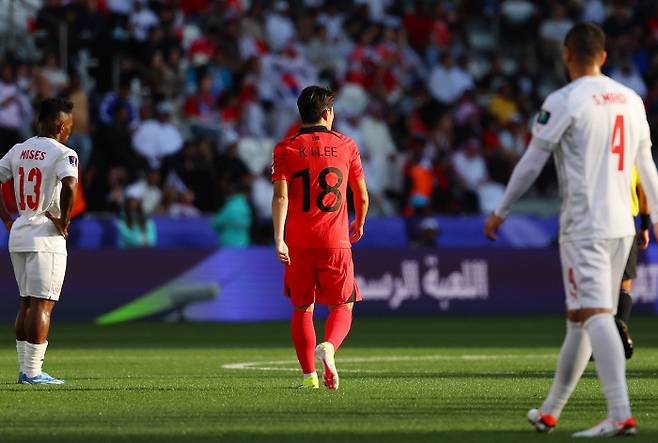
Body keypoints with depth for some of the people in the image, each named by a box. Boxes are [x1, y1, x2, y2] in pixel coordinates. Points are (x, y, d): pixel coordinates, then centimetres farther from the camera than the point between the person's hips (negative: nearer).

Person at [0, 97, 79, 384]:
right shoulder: (63, 154, -11)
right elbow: (70, 185, -29)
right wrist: (64, 221, -17)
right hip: (46, 237, -7)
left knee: (27, 303, 15)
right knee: (42, 304, -5)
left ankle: (24, 369, 16)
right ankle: (33, 372, -7)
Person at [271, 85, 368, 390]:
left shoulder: (286, 149, 2)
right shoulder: (346, 146, 4)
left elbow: (281, 196, -10)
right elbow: (361, 196, 10)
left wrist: (279, 239, -15)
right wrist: (359, 225, 29)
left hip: (298, 242, 1)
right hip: (335, 240, -1)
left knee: (302, 308, 12)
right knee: (343, 306, 8)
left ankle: (309, 375, 9)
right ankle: (328, 348, -21)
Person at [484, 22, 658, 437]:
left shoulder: (565, 101, -8)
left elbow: (531, 163, -5)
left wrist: (501, 212, 5)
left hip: (584, 227, -7)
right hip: (622, 226, 7)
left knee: (594, 315, -14)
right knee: (579, 319, 14)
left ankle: (621, 414, -26)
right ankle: (550, 412, 24)